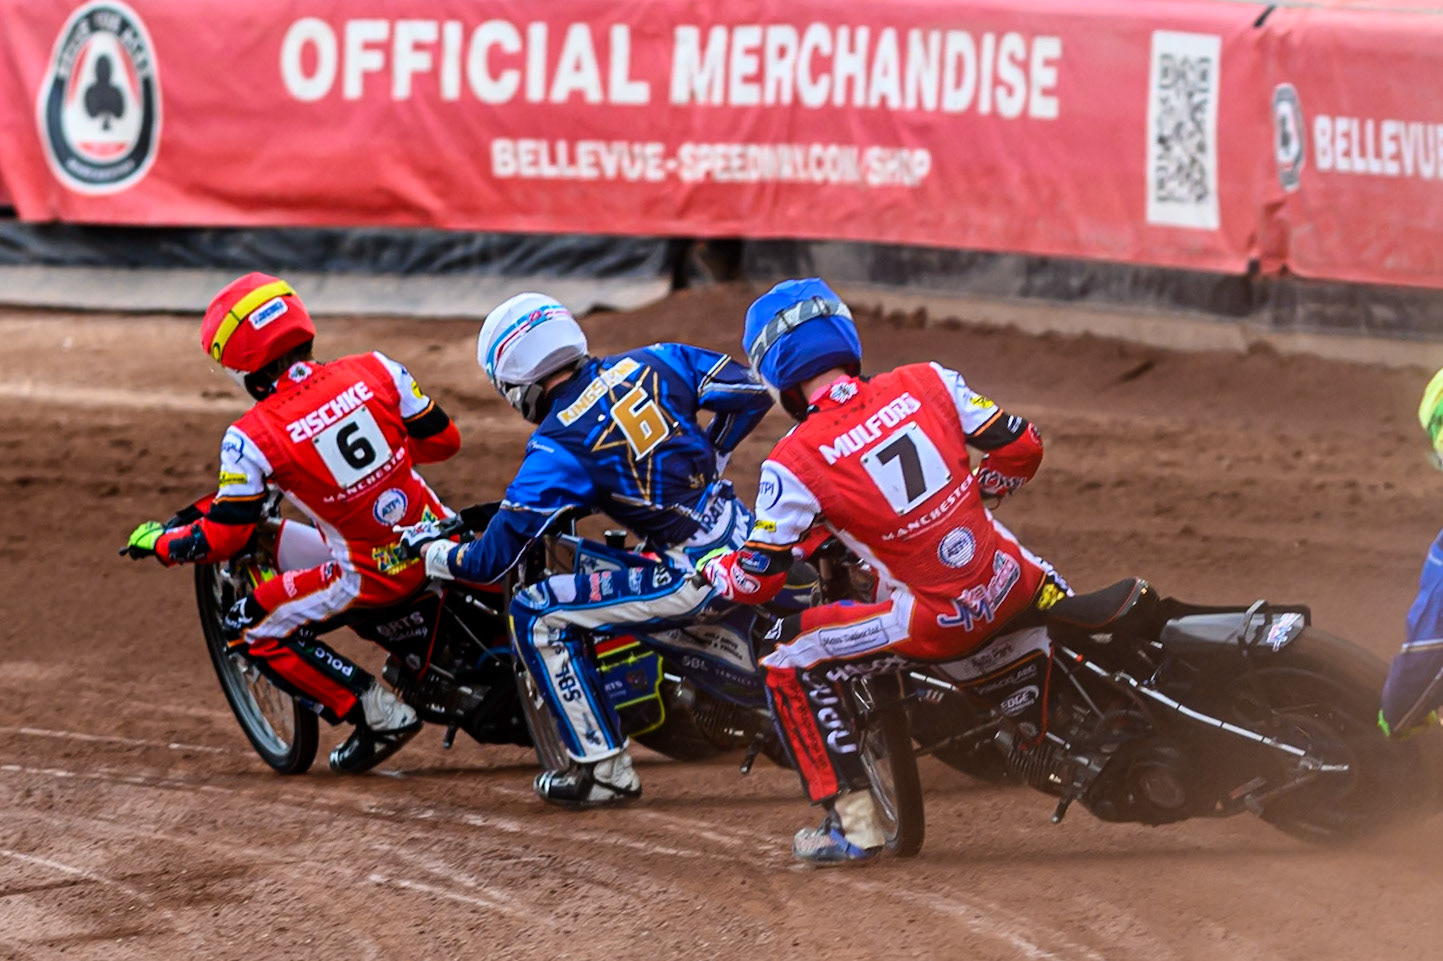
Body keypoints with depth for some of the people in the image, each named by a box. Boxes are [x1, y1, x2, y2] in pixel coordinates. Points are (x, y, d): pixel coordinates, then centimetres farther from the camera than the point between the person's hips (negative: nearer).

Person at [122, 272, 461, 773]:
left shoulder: (251, 438, -14)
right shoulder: (376, 370, -6)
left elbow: (220, 539, -7)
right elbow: (444, 438, 5)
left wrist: (155, 542, 12)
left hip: (370, 575, -5)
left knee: (253, 628, 9)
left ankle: (381, 715, 3)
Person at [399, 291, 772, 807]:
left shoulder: (558, 445, -10)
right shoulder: (651, 363, 4)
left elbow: (491, 560, -7)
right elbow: (751, 393, 9)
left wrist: (430, 549, 14)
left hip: (694, 576, -7)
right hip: (747, 541, 7)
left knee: (537, 614, -2)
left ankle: (604, 768, 1)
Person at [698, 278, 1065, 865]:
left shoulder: (793, 463, -9)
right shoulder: (928, 384, 0)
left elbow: (754, 583, -3)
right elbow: (1022, 447, 7)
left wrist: (709, 569, 20)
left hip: (938, 622, -5)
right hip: (1008, 586, 5)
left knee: (789, 663, 9)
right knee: (1041, 579, 40)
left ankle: (852, 823, 6)